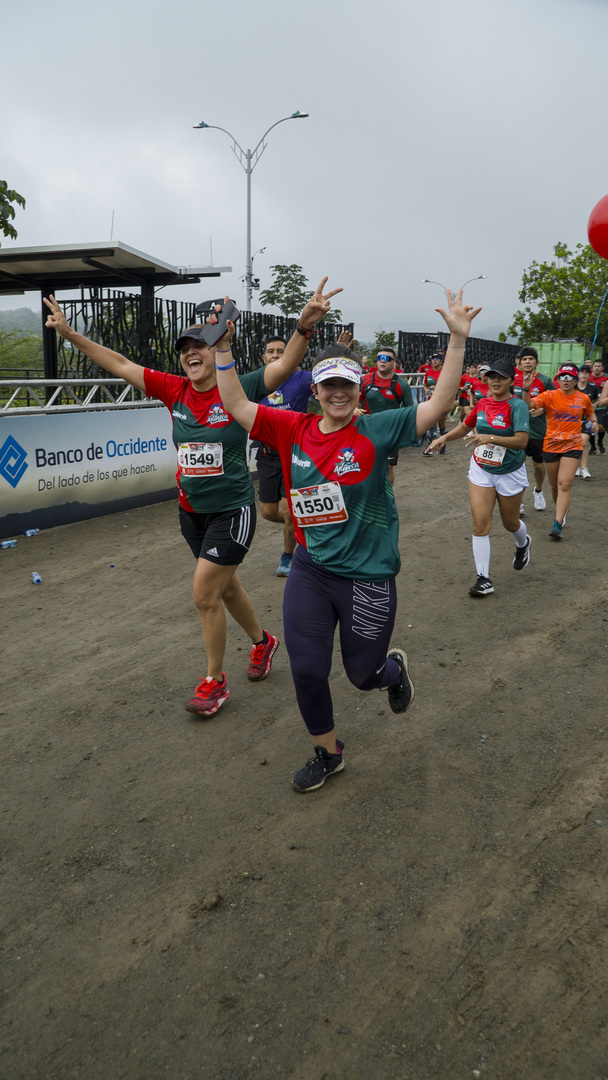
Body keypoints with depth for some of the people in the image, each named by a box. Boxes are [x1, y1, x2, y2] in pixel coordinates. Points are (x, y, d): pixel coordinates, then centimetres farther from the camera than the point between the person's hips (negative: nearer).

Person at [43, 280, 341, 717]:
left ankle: (215, 681, 15)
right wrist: (71, 334, 6)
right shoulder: (174, 390, 1)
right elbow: (121, 365, 6)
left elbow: (286, 364, -22)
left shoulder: (239, 390, -12)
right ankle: (262, 641, 45)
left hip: (233, 510, -6)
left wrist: (305, 326, -40)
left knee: (205, 596, -5)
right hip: (193, 512, 6)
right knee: (226, 586, 19)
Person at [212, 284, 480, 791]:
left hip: (368, 575, -3)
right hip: (310, 570, 3)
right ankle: (328, 752, 32)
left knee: (365, 674, 12)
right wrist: (223, 351, 0)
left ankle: (396, 670, 52)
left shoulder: (376, 431, -10)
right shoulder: (295, 430, -1)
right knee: (307, 670, 6)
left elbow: (439, 404, -17)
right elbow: (238, 407, 5)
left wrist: (458, 337, -24)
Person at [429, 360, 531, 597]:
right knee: (480, 523, -8)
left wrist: (491, 438, -40)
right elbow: (465, 426, 19)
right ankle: (483, 579, -3)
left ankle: (523, 544, 52)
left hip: (509, 473, -3)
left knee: (510, 522, 15)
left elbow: (521, 441, -29)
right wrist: (444, 437, 3)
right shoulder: (482, 403, 0)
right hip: (481, 470, 3)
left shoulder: (517, 406, -16)